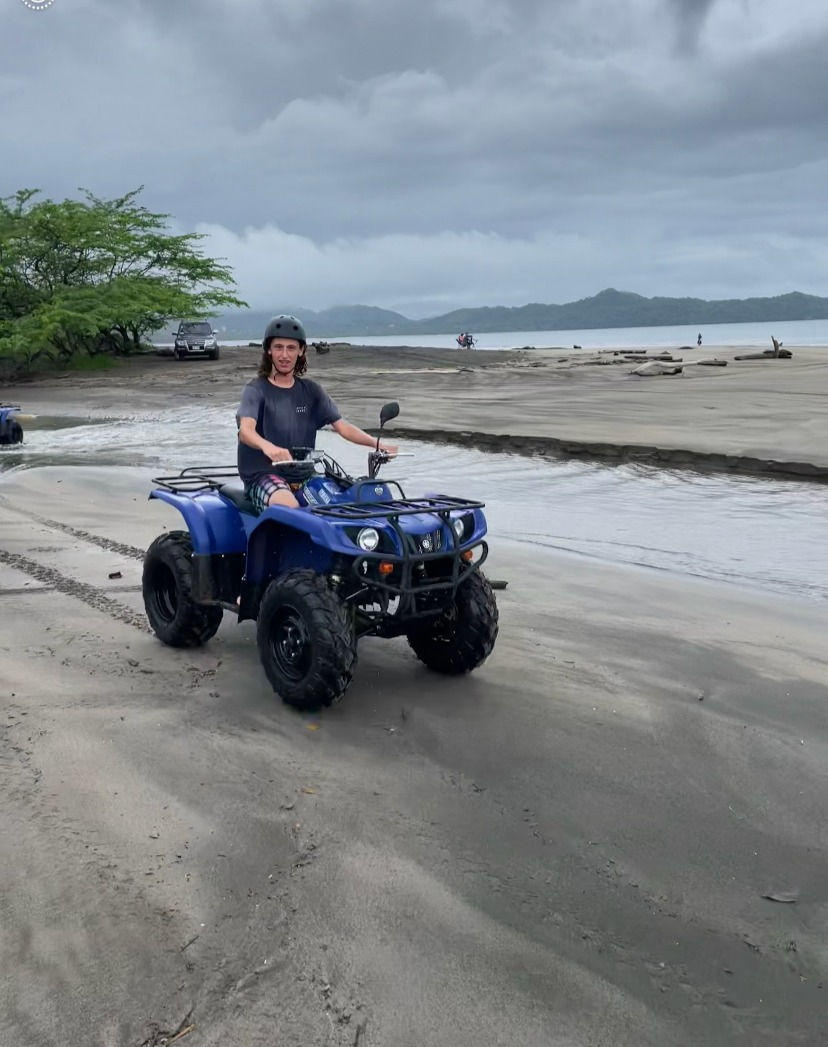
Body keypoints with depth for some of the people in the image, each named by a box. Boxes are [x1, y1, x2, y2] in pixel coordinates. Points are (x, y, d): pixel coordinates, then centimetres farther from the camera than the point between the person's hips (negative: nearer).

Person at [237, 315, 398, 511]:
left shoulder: (310, 390, 13)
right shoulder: (256, 390, -2)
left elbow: (341, 425, 5)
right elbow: (246, 430, -20)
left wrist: (376, 442, -14)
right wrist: (268, 447, -44)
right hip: (263, 475, -5)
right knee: (289, 508, -36)